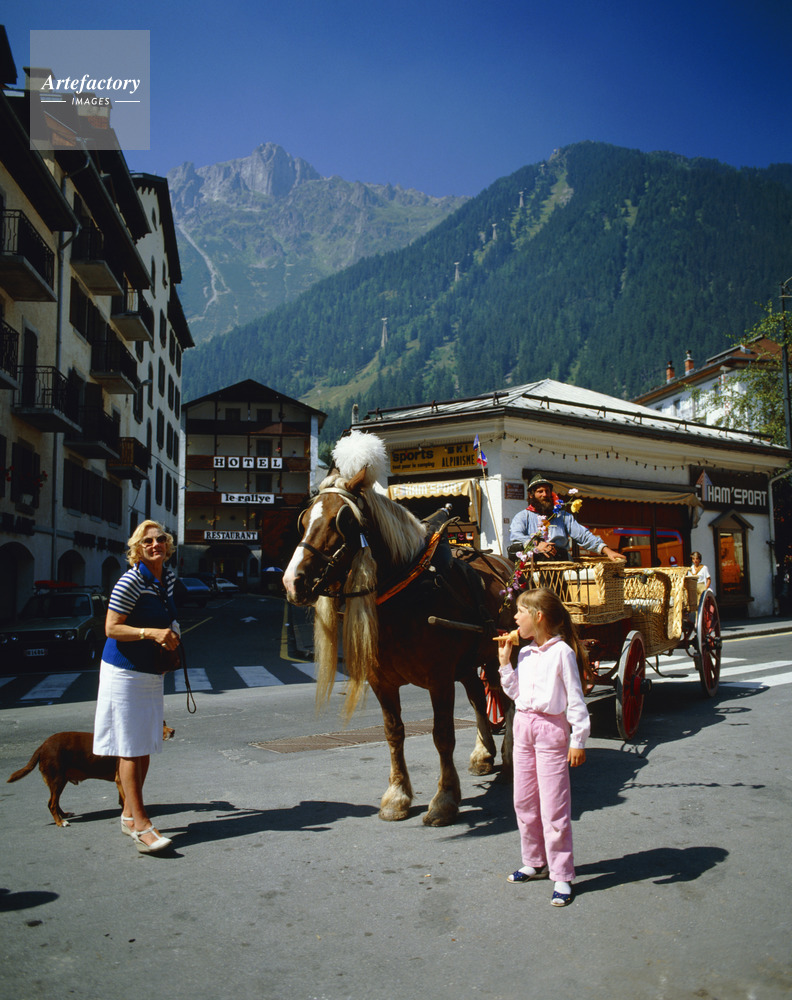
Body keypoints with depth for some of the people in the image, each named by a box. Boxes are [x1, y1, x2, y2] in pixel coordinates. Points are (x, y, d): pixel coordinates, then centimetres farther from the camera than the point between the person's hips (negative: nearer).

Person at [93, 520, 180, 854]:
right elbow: (111, 628, -17)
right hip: (125, 672, -8)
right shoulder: (131, 581, -16)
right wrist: (151, 632, -27)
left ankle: (130, 816, 27)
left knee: (144, 747, 13)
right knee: (130, 748, -3)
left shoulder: (168, 577, 7)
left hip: (152, 672, 8)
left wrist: (171, 633, 9)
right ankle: (141, 825, 0)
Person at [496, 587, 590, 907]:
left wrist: (578, 740, -13)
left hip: (551, 728, -7)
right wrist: (505, 662, 7)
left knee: (553, 806, -3)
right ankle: (534, 863, 30)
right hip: (523, 725, 8)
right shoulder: (525, 654, 8)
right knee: (524, 802, 15)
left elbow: (575, 699, -12)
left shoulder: (562, 652, -13)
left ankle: (562, 877, 6)